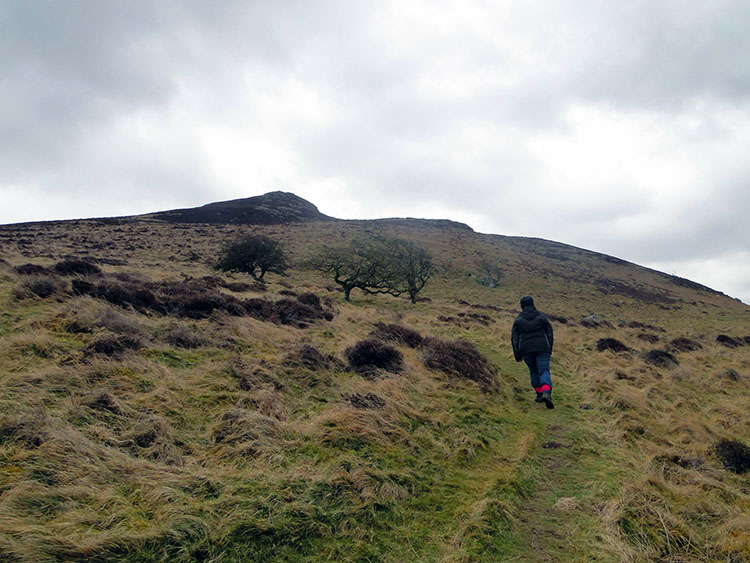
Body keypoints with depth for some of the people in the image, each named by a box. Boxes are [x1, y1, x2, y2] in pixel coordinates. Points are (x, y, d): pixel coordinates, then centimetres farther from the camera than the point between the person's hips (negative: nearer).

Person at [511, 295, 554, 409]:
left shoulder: (518, 320, 5)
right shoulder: (541, 317, 5)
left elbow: (514, 338, 1)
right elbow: (549, 333, 7)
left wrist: (517, 354, 4)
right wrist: (549, 349, 16)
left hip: (526, 350, 1)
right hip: (542, 348, -1)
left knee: (534, 371, 19)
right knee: (544, 371, -4)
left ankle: (539, 395, 22)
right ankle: (547, 393, -27)